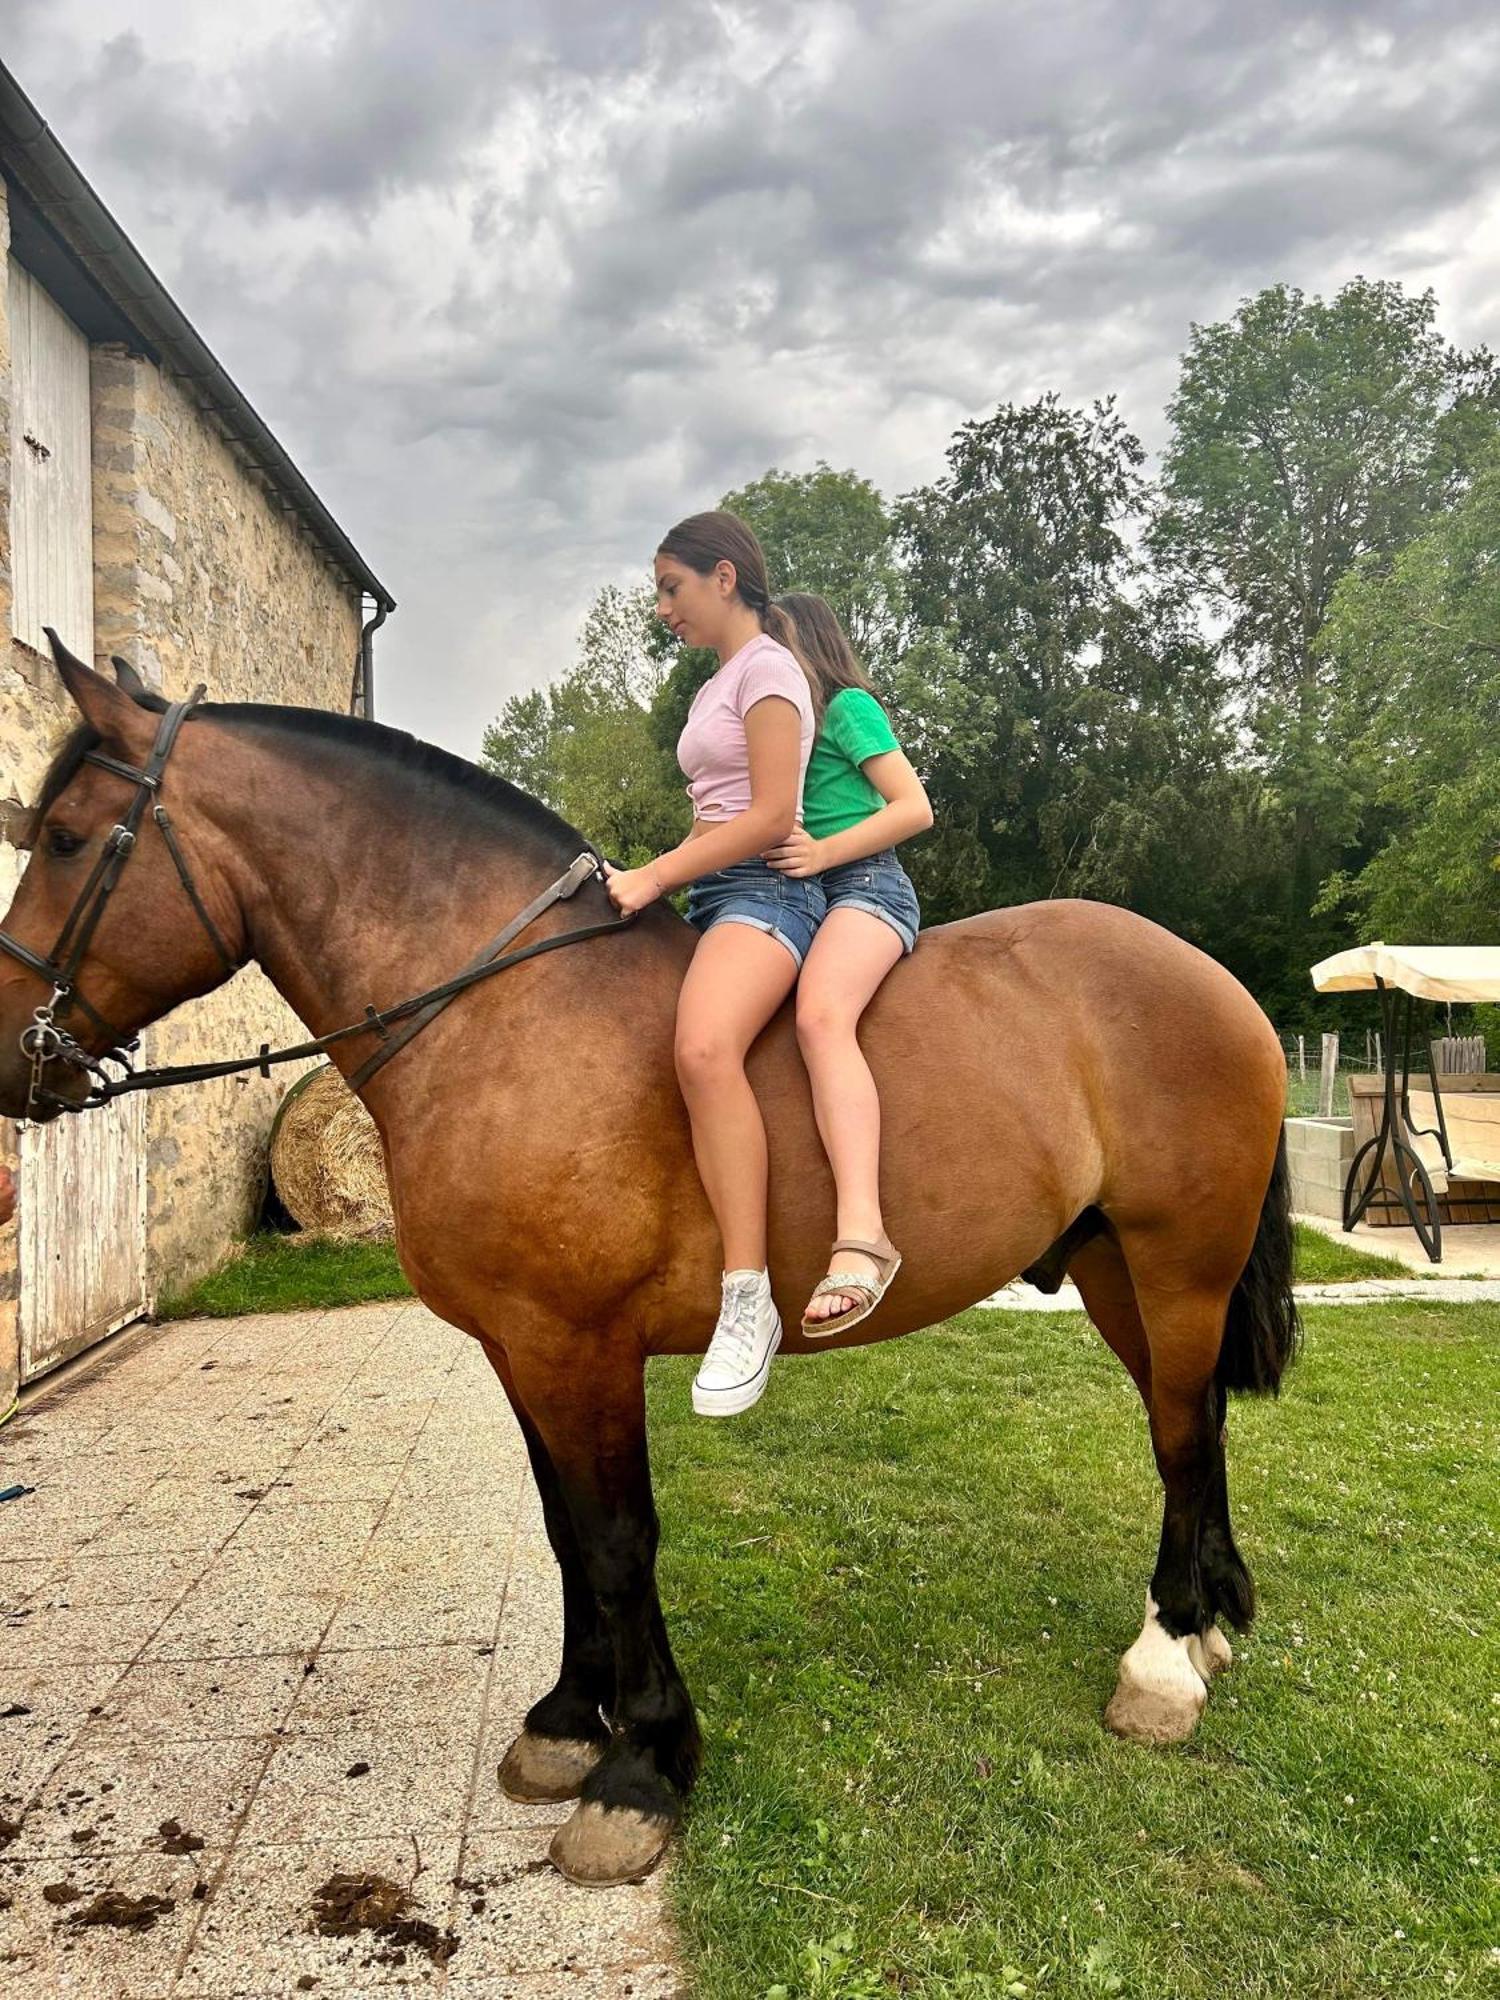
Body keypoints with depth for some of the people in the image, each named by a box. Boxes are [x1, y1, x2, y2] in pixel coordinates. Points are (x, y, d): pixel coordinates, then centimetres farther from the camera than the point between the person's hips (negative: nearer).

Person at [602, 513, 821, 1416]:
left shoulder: (767, 668, -3)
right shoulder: (716, 689, 26)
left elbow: (771, 815, -14)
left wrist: (654, 876, -16)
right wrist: (653, 879, 13)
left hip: (767, 890, -11)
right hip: (714, 895, 11)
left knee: (704, 1048, -37)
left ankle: (749, 1299, -37)